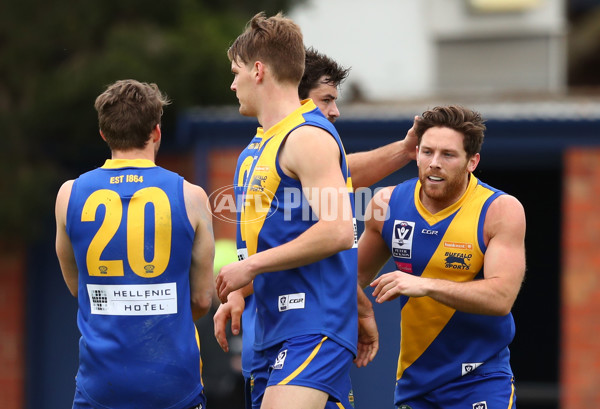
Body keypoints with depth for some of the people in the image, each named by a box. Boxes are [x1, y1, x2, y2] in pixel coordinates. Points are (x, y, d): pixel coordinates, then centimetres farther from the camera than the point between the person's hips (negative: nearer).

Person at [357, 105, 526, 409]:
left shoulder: (501, 210, -11)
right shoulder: (387, 204, 0)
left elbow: (501, 298, -23)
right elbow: (358, 273, 19)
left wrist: (427, 286, -32)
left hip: (480, 381, -4)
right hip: (414, 379, 4)